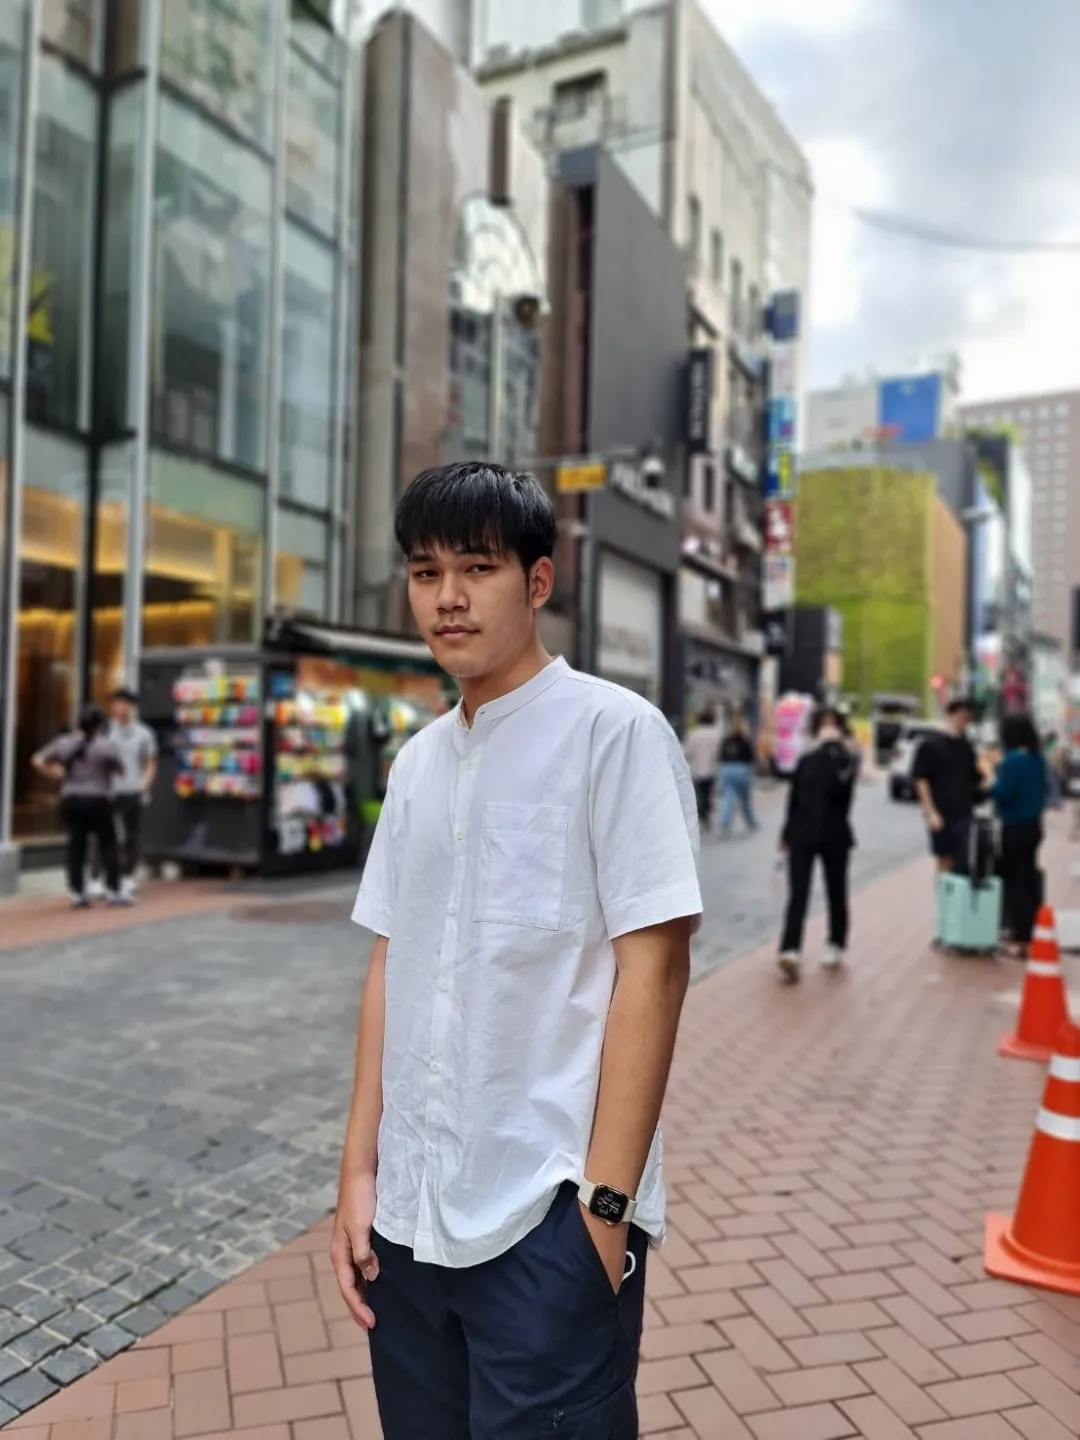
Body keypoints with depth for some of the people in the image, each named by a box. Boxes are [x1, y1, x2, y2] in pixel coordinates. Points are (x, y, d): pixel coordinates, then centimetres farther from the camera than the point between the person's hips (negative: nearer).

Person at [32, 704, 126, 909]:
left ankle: (78, 894, 9)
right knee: (108, 845, 4)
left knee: (76, 846, 8)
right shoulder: (106, 745, -9)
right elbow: (120, 769, -1)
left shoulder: (64, 742, 4)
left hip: (71, 800, 4)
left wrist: (58, 776, 11)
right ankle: (114, 892, 3)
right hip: (98, 801, -4)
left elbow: (38, 761, 7)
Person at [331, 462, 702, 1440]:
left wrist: (605, 1202, -14)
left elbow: (652, 967, -13)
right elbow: (390, 964, 9)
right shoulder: (417, 762, 7)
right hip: (410, 1212, 6)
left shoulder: (613, 730, -10)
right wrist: (359, 1171, 7)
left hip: (548, 1214, -6)